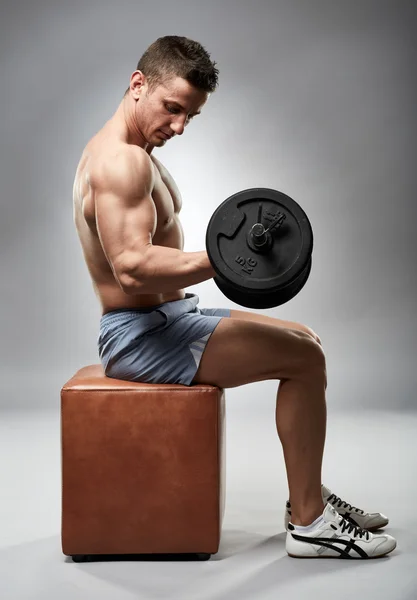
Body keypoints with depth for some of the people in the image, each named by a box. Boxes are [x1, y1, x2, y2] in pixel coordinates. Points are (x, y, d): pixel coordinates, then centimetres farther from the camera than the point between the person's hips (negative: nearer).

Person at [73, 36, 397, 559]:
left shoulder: (129, 154, 15)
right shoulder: (120, 160, -19)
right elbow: (132, 268, -32)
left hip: (166, 315, 11)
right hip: (139, 334, -11)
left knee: (305, 342, 13)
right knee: (303, 358, -15)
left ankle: (308, 495, 19)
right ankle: (308, 523, -4)